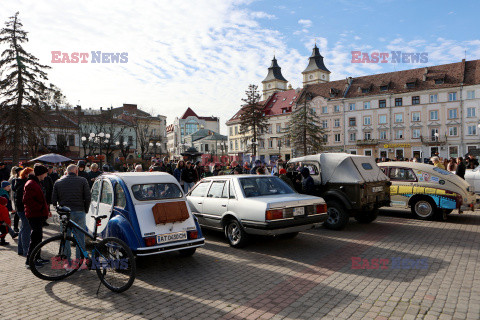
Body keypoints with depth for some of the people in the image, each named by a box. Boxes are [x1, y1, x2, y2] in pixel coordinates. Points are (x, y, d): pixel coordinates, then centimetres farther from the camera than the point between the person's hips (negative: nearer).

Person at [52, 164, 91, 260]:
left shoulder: (58, 182, 10)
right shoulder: (82, 181, 1)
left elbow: (54, 200, 9)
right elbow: (88, 197, -3)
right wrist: (85, 210, 8)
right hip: (79, 212, -2)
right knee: (80, 238, 6)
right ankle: (79, 259, 11)